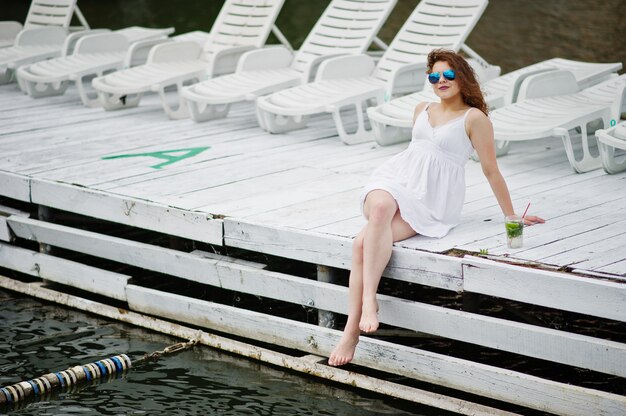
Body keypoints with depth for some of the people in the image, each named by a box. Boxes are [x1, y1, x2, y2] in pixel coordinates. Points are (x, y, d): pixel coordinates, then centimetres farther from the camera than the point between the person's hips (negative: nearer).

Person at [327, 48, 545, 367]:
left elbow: (491, 170, 3)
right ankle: (368, 300, -43)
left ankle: (352, 332, -34)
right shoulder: (421, 110, 20)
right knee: (381, 207, -36)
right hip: (396, 179, 4)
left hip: (432, 198, -4)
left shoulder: (474, 118, 1)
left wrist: (511, 216, 6)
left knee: (364, 242, -31)